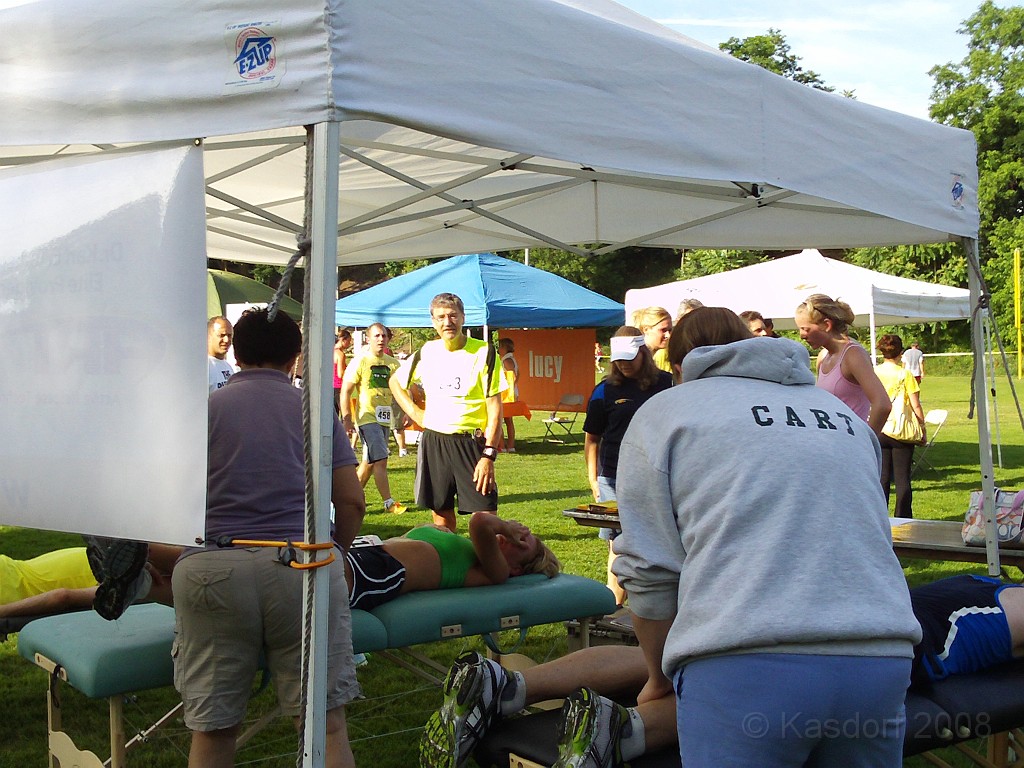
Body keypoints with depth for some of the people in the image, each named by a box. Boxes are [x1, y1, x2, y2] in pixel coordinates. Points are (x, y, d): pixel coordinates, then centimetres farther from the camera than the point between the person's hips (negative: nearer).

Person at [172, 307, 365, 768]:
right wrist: (336, 555, 28)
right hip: (303, 565, 0)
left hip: (212, 569, 0)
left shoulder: (204, 407, 14)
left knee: (213, 729, 9)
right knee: (325, 721, 6)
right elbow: (351, 501, 11)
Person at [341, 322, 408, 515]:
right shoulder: (359, 362, -7)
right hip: (367, 418, -7)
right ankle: (389, 503, -6)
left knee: (370, 462, 12)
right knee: (380, 460, -12)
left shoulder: (392, 363, 10)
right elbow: (345, 391, -8)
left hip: (385, 418, 7)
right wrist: (347, 419, -14)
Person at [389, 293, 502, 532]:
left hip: (472, 443, -4)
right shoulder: (426, 352, 6)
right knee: (442, 517, 10)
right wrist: (414, 412, 9)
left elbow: (494, 408, -8)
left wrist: (489, 455, -16)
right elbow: (395, 381, 24)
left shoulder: (483, 352, -5)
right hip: (433, 443, 4)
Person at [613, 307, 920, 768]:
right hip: (881, 661, 6)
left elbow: (648, 570, 6)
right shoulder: (841, 414, 25)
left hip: (743, 668, -5)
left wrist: (659, 679, 22)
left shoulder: (662, 413, 11)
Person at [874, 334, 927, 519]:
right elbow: (916, 406, -6)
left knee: (882, 477, 7)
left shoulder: (873, 373, 1)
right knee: (902, 479, 2)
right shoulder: (905, 374, -7)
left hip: (878, 431, 3)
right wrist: (923, 430, 5)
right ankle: (903, 519, 3)